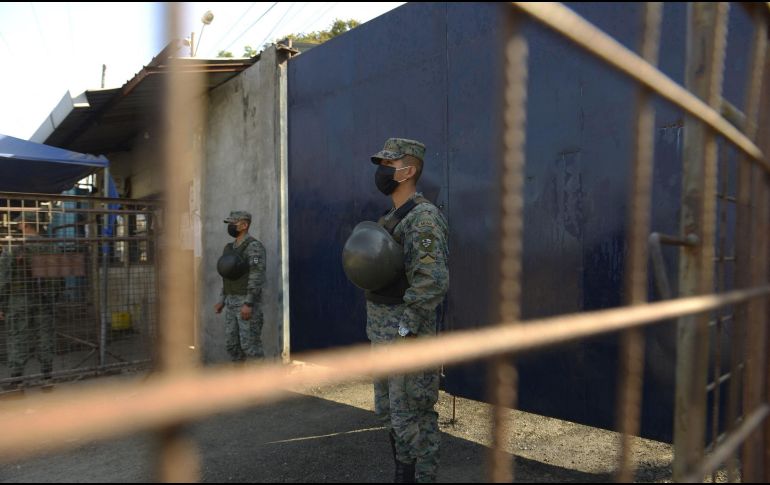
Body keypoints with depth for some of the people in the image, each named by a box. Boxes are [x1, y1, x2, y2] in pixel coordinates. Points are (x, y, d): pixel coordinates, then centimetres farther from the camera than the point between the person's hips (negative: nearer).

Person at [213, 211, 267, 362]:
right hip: (232, 303, 9)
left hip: (248, 303, -9)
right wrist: (222, 301, 16)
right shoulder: (231, 247, 15)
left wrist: (248, 304, -25)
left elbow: (257, 277, -20)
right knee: (233, 345, 10)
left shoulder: (254, 246, -13)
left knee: (250, 345, -7)